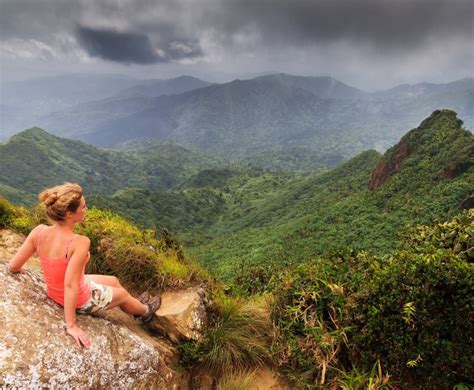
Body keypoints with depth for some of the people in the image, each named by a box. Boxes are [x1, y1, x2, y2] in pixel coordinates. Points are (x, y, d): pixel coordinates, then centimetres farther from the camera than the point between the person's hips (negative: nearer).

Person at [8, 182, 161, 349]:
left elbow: (13, 266, -10)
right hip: (80, 300, -6)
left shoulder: (39, 231, -18)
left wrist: (20, 270, 13)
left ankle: (136, 306, 57)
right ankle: (145, 311, 57)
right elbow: (70, 286, -36)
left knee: (114, 281, 29)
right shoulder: (80, 242, -37)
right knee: (123, 294, 24)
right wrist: (71, 325, -27)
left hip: (54, 292, 7)